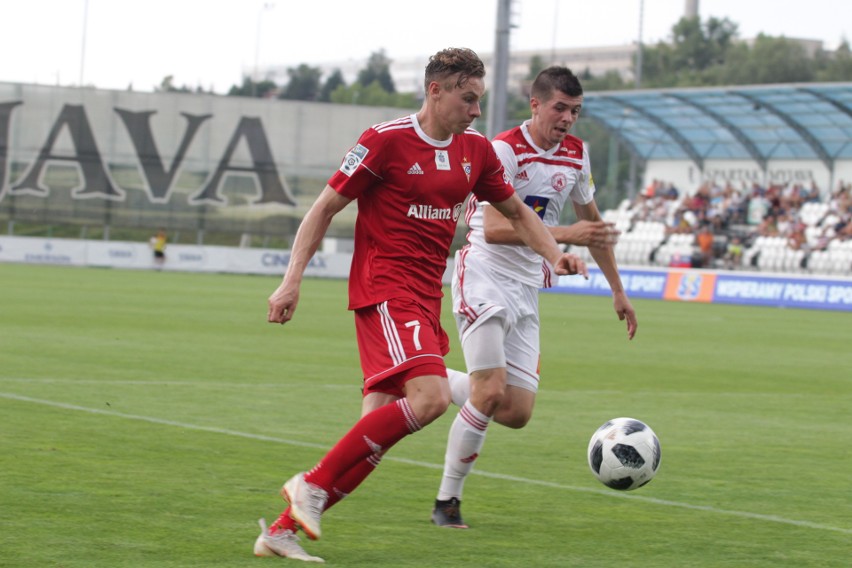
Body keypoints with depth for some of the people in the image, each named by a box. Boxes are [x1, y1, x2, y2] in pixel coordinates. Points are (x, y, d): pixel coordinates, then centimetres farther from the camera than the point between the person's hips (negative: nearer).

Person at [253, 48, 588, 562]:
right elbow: (326, 208, -3)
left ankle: (283, 528, 7)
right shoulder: (386, 141, -8)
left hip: (426, 300, 7)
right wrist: (292, 280, -10)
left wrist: (555, 255, 7)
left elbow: (516, 211, 24)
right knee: (431, 395, -27)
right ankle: (314, 484, -18)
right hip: (385, 289, -7)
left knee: (378, 430, 1)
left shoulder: (476, 150, 12)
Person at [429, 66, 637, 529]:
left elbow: (590, 220, 22)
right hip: (484, 277, -7)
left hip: (527, 290, 7)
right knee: (491, 392, -18)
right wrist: (564, 235, -33)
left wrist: (618, 291, 21)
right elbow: (493, 229, -26)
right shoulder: (505, 150, -14)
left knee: (517, 413, -2)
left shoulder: (576, 153, 8)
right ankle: (447, 501, -4)